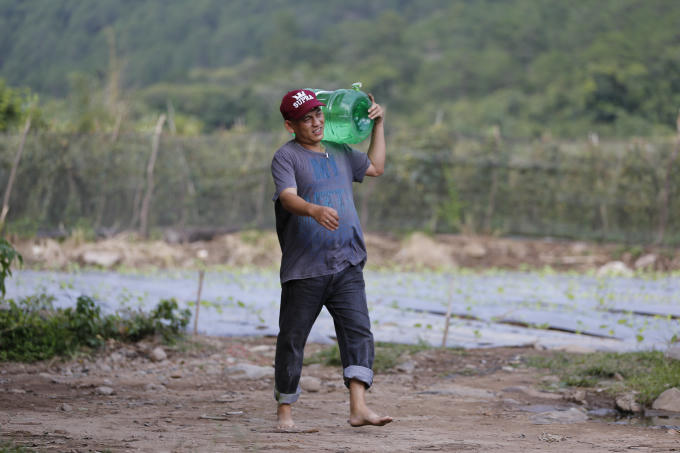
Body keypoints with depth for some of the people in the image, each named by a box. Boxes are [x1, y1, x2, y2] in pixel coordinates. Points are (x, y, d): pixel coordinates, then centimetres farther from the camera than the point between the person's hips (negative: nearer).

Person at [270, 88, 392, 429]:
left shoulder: (339, 152, 18)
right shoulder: (286, 157, -2)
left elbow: (375, 167, 36)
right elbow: (288, 197, -20)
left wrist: (378, 124, 29)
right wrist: (315, 210, -40)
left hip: (346, 265, 5)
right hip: (303, 270, -4)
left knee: (358, 331, -10)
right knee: (292, 339, 3)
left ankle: (358, 407, -18)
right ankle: (284, 409, 16)